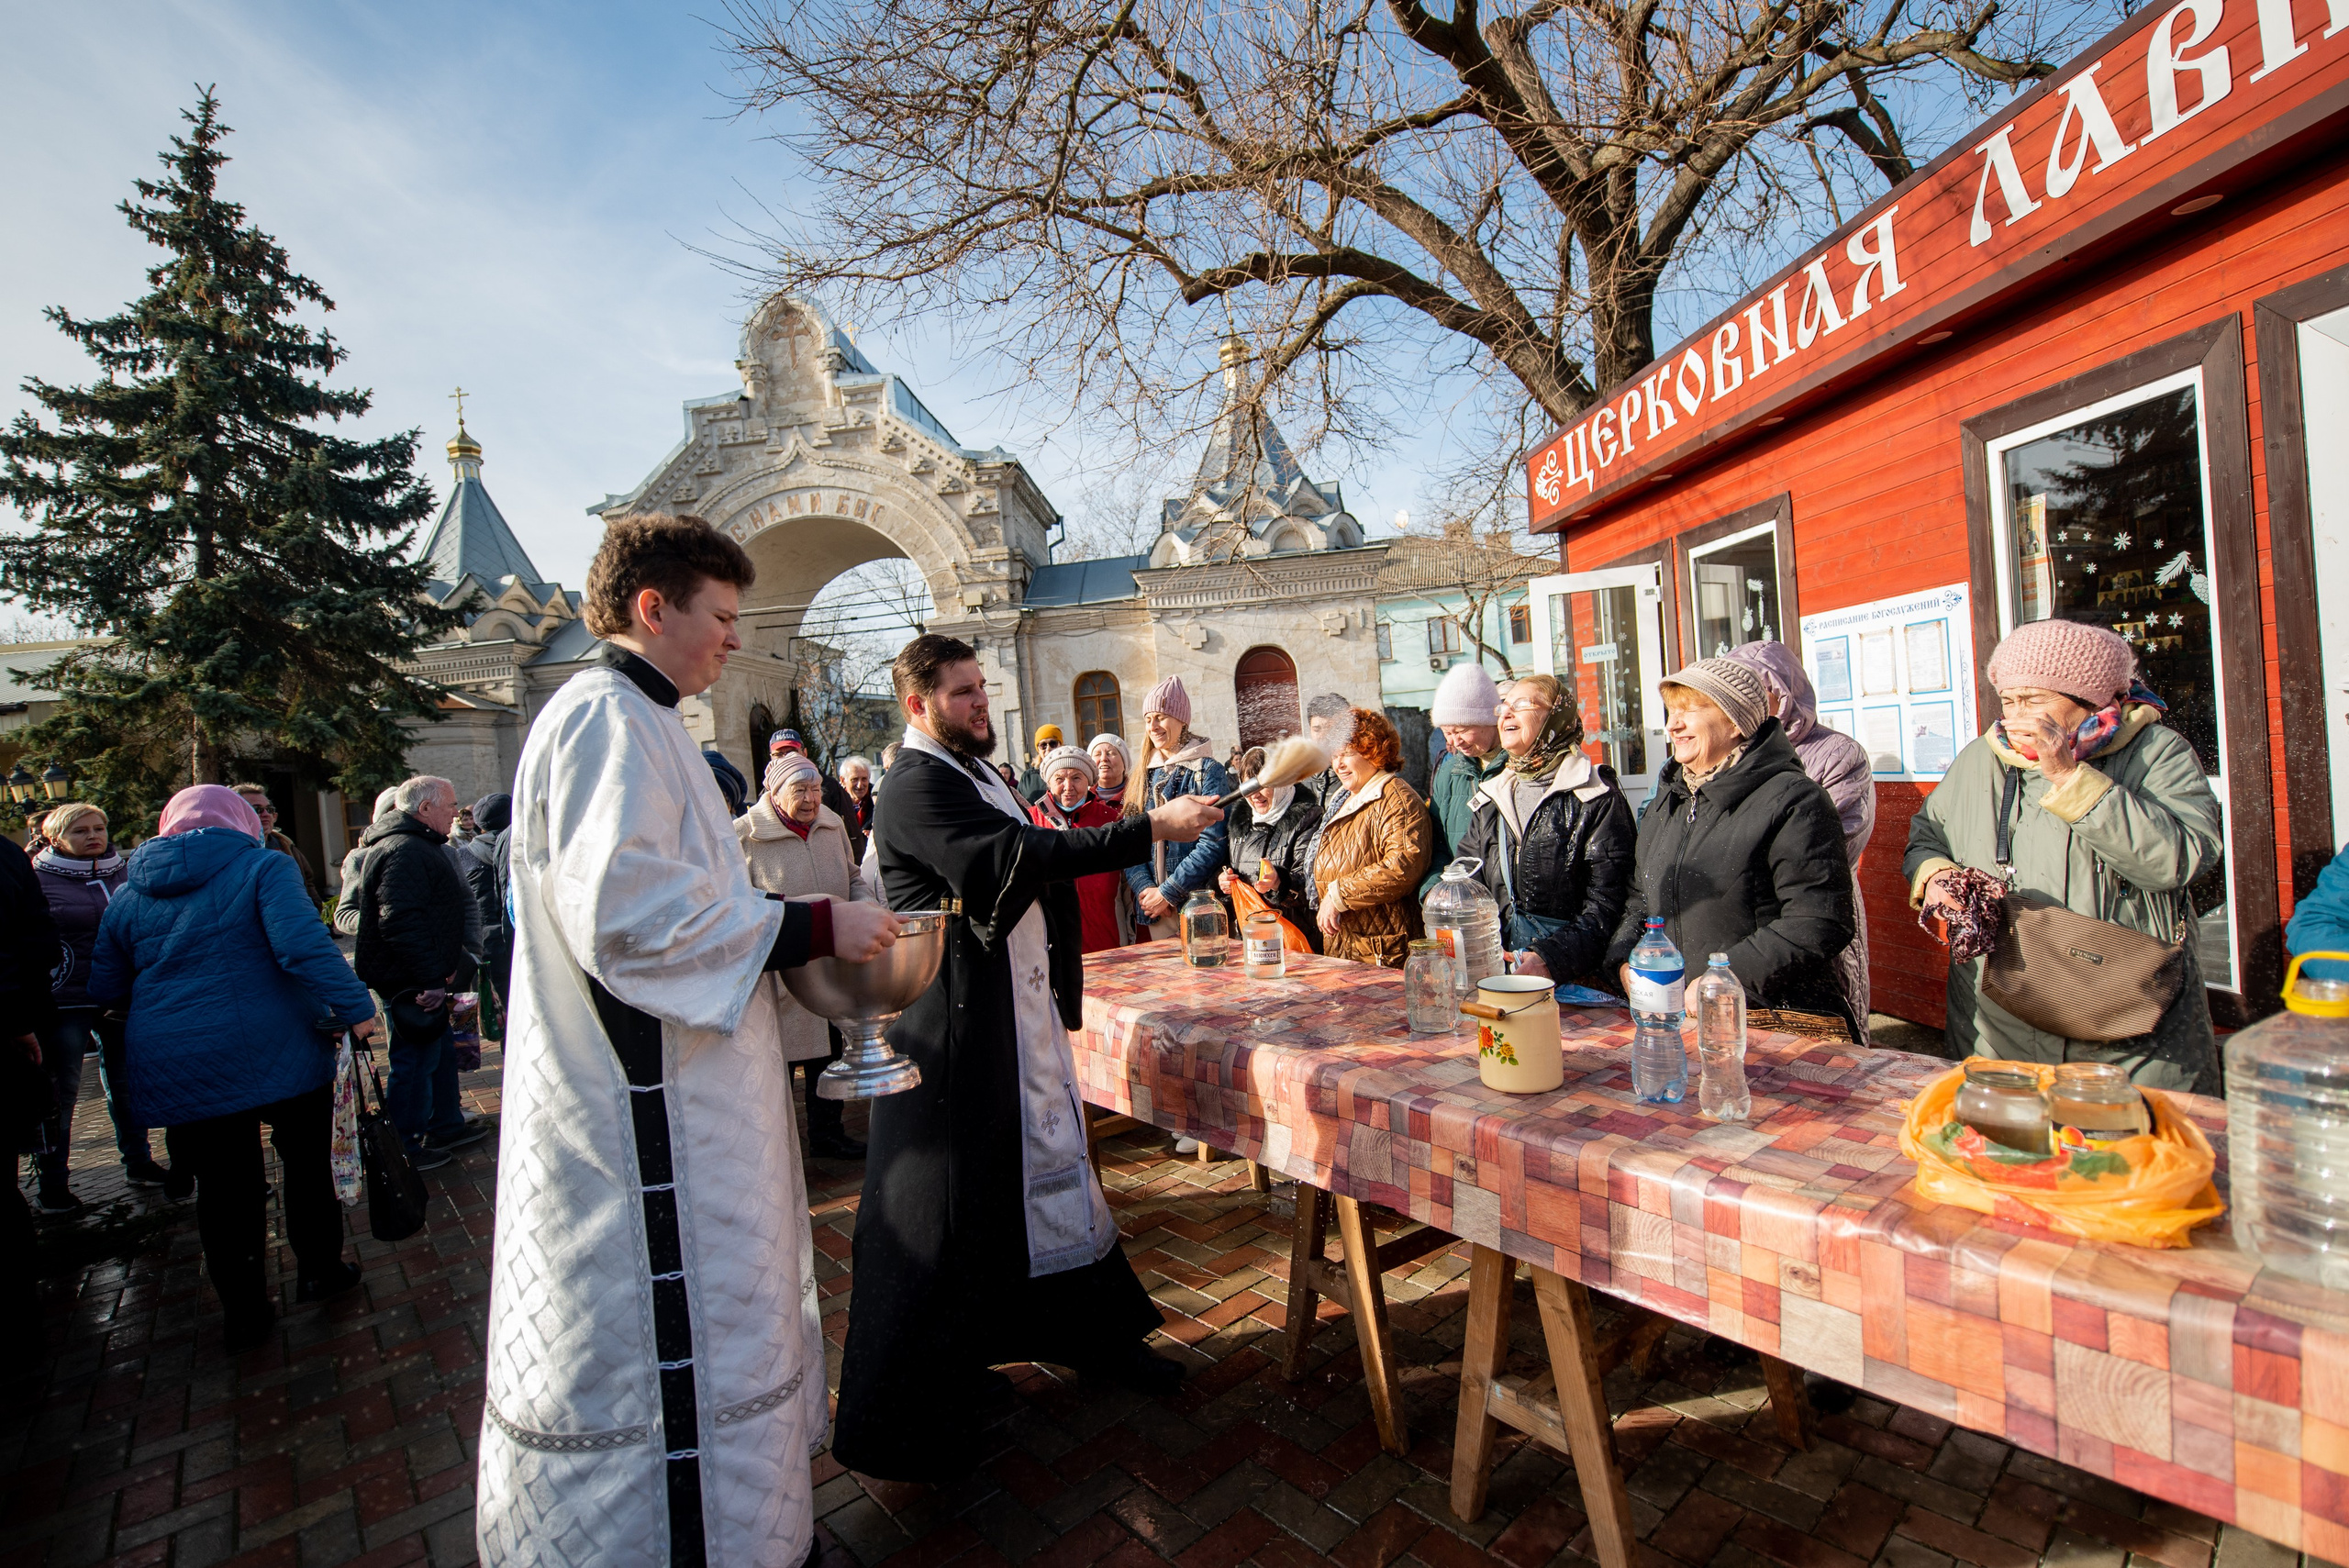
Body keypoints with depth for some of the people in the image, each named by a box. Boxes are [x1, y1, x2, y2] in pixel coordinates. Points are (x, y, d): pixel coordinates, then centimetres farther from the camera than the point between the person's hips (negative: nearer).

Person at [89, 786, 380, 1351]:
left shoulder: (127, 894, 10)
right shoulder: (263, 867, -7)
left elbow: (103, 990, 18)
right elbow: (305, 944, -22)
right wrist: (355, 1008, -22)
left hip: (174, 1068, 4)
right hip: (278, 1055, -4)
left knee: (223, 1188, 11)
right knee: (306, 1164, 15)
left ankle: (244, 1313, 19)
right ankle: (319, 1271, 28)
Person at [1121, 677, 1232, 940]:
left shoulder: (1209, 772, -6)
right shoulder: (1140, 777, 11)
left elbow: (1213, 845, -14)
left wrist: (1167, 894, -14)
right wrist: (1146, 889, -12)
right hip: (1154, 909, 4)